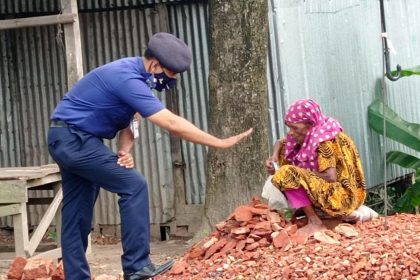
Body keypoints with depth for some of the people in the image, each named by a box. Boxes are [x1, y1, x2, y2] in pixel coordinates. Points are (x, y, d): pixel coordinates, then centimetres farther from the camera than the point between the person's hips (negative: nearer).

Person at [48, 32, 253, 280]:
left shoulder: (132, 74, 6)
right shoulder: (127, 79, -25)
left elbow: (126, 118, 9)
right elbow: (173, 124, -29)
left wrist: (125, 151, -12)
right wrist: (220, 143, -26)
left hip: (68, 140, 10)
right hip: (75, 139, -10)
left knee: (77, 216, 10)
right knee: (133, 185, -12)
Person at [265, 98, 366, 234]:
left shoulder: (323, 141, -20)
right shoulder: (309, 135, 5)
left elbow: (331, 177, -28)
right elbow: (280, 143, 21)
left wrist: (302, 174, -15)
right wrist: (274, 158, -1)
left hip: (341, 195, -10)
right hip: (327, 189, 10)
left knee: (287, 174, -25)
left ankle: (315, 222, -18)